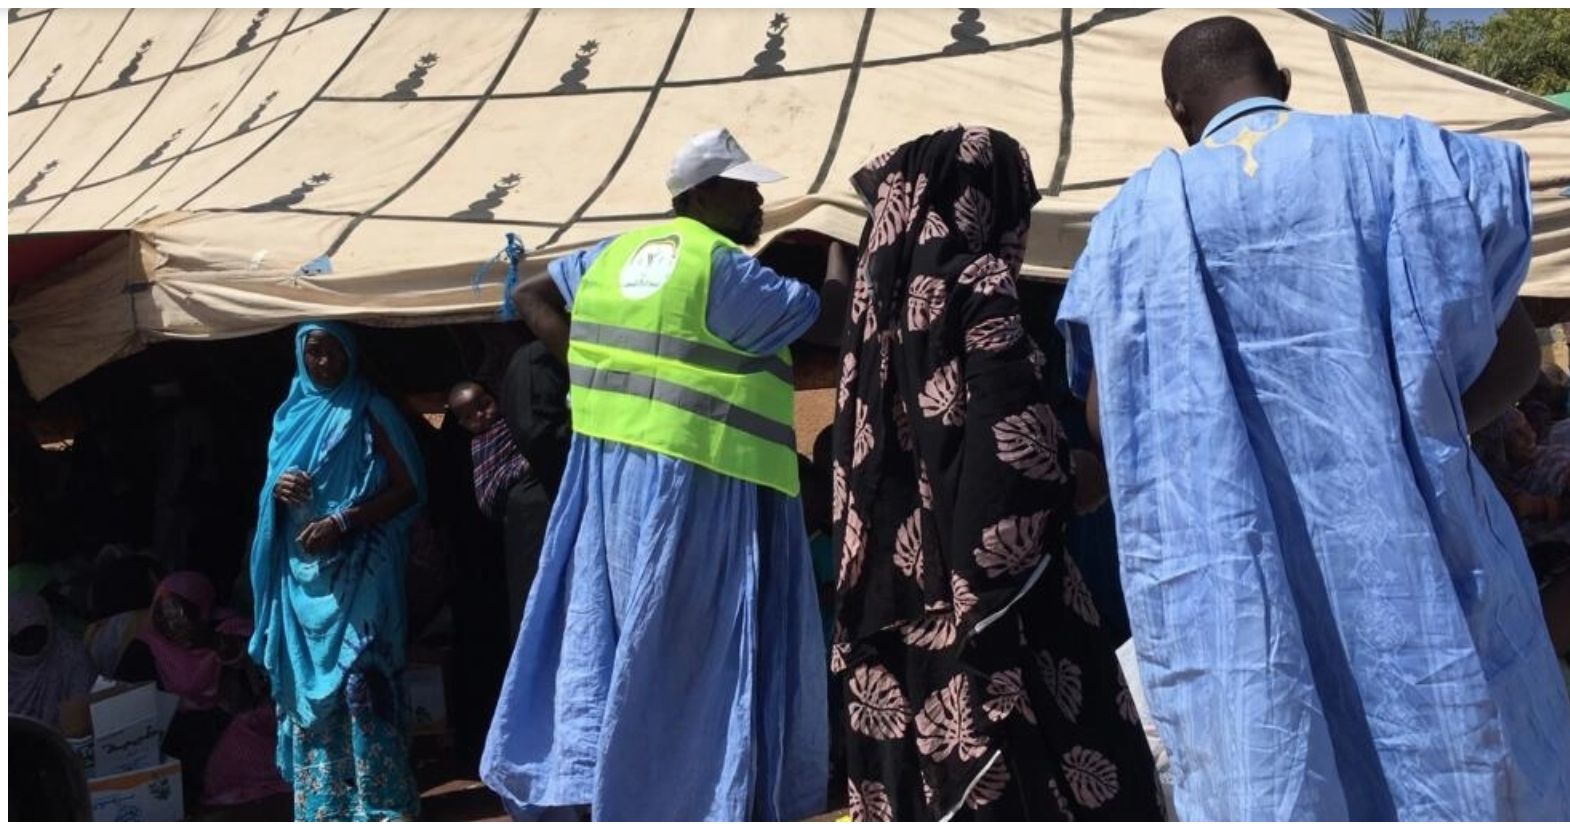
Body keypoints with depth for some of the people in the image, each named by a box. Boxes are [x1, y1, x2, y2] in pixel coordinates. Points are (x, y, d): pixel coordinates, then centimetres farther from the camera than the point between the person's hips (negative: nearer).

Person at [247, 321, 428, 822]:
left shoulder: (370, 412, 0)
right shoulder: (290, 415, 15)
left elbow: (408, 488, -5)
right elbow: (273, 487, 23)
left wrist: (342, 522, -16)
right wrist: (278, 488, -2)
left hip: (358, 572, -5)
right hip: (302, 573, 5)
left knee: (360, 680, -11)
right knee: (307, 683, 4)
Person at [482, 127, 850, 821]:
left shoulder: (620, 252, 13)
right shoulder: (723, 268, -12)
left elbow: (531, 296, 19)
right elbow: (824, 319, -9)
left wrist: (595, 373, 11)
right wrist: (844, 243, 7)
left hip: (611, 469, 8)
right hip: (694, 480, -8)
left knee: (609, 630, 13)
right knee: (681, 643, -1)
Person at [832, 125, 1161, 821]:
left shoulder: (883, 300, 13)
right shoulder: (977, 289, -8)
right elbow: (1018, 438, -21)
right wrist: (1067, 481, -4)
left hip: (897, 600, 8)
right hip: (985, 595, -7)